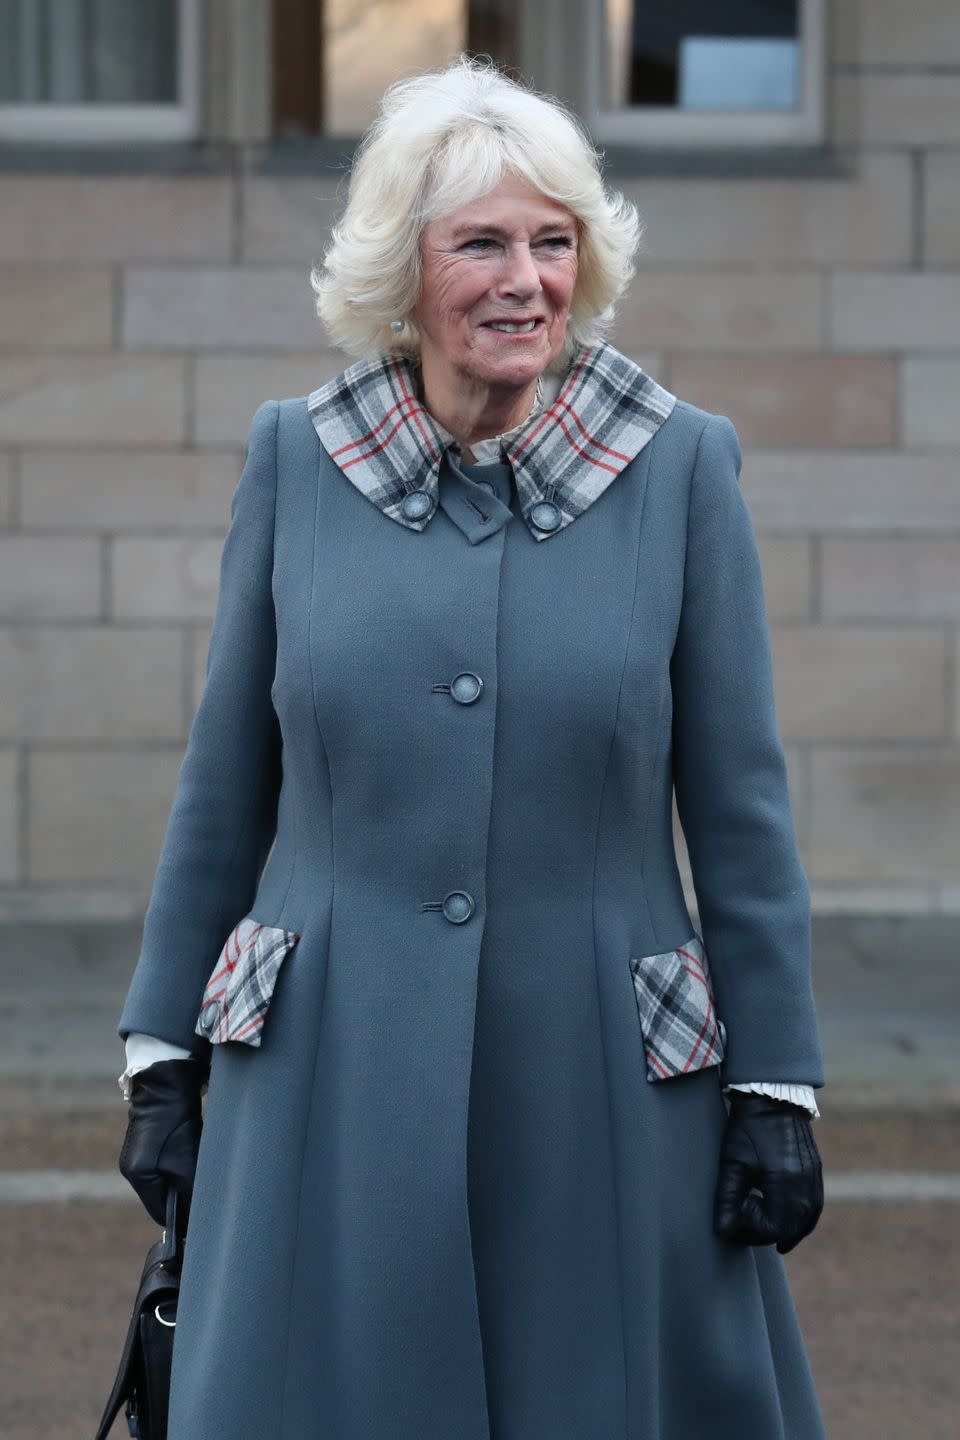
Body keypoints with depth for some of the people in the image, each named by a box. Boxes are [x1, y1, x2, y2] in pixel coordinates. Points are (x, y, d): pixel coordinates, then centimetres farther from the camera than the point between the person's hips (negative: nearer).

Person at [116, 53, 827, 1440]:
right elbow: (223, 785, 8)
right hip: (334, 1084, 1)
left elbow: (741, 803, 1)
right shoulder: (295, 459, 2)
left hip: (603, 1090, -1)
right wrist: (162, 1057, 7)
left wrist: (777, 1090, -1)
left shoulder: (683, 466, -1)